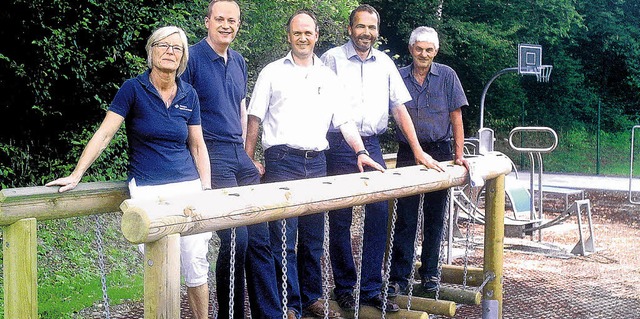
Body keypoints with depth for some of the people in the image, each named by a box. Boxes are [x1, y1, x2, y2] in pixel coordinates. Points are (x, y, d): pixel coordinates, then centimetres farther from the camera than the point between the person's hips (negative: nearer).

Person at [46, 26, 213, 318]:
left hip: (189, 186, 3)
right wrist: (76, 175, -8)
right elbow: (104, 135, -5)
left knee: (196, 264, 2)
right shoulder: (133, 89, -3)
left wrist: (207, 188, 7)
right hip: (149, 190, -3)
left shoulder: (188, 95, 8)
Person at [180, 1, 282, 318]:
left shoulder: (238, 61, 15)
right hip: (211, 157, -7)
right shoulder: (193, 57, -6)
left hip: (240, 156, 7)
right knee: (236, 239, -11)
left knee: (259, 238, 5)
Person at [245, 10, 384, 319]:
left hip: (316, 163, 4)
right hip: (282, 162, -3)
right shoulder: (272, 72, 5)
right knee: (283, 237, -6)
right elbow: (254, 119, 3)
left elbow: (344, 120, 11)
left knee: (313, 238, 10)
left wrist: (360, 151, -4)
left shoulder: (328, 78, 14)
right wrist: (249, 162, -5)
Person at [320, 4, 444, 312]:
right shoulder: (332, 58, 0)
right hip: (339, 146, -3)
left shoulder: (385, 63, 11)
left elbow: (400, 108, 11)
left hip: (372, 146, 4)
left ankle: (371, 289, 10)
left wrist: (418, 151, 6)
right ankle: (344, 287, 15)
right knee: (340, 219, 2)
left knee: (378, 216, 0)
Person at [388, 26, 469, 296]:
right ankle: (399, 277, 4)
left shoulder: (447, 76, 1)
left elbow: (456, 117, 1)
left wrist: (459, 153, -5)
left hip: (439, 152, 0)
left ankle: (430, 272, 23)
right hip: (407, 153, 0)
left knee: (435, 216, 9)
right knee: (405, 217, -1)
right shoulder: (399, 77, 2)